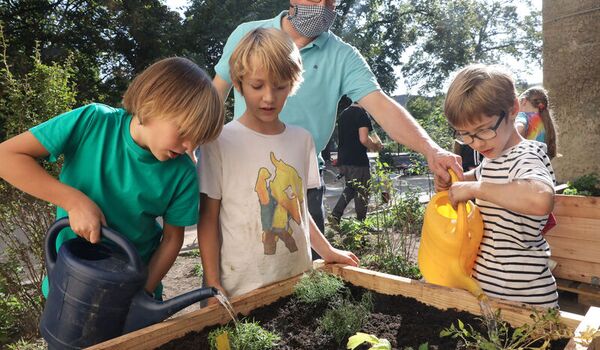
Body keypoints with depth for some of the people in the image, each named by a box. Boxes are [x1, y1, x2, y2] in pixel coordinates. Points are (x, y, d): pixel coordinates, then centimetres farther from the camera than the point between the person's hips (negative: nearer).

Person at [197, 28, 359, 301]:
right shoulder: (220, 142, -10)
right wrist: (212, 284, -9)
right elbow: (208, 217, -6)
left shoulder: (302, 139, 4)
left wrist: (328, 252, 9)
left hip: (297, 280, 4)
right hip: (239, 288, -4)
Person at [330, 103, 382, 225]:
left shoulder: (343, 114, 13)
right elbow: (363, 139, -22)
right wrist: (375, 147, -3)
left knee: (350, 188, 22)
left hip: (343, 159, 7)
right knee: (361, 192, 7)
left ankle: (336, 214, 8)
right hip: (358, 160, -7)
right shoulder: (362, 114, -12)